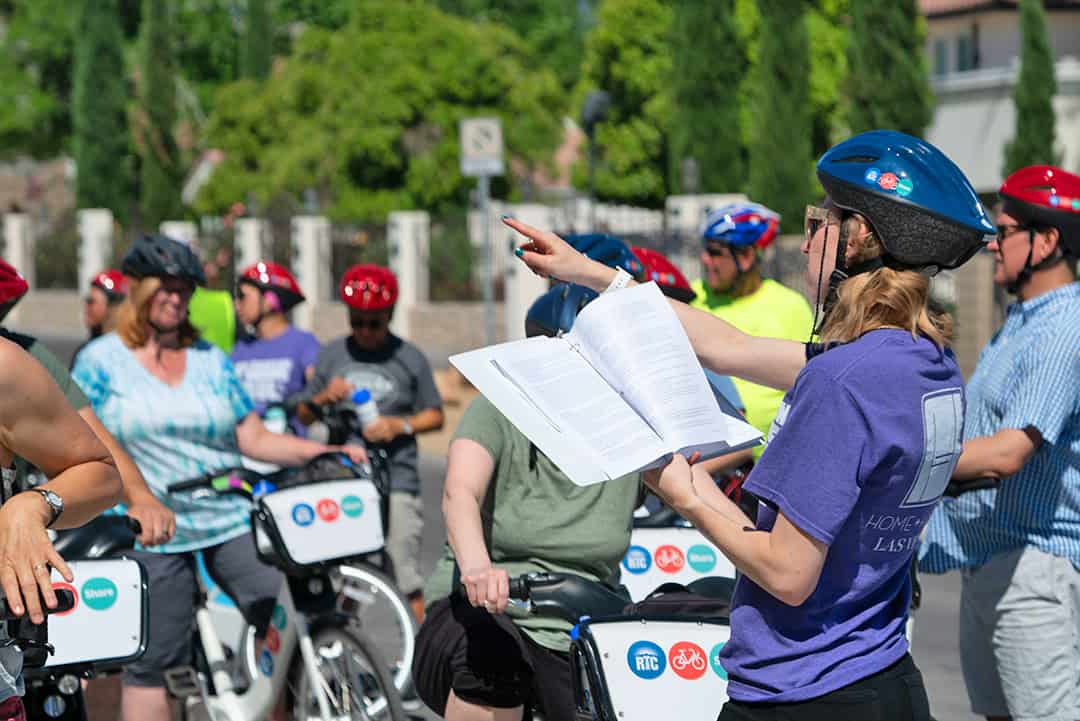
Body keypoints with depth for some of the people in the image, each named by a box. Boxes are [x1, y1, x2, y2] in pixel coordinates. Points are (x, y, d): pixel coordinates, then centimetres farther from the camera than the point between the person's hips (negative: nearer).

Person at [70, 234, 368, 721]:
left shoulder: (212, 360, 12)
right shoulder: (101, 361, 3)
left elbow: (253, 439, 9)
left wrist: (325, 452, -3)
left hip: (231, 521, 3)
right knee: (149, 663, 1)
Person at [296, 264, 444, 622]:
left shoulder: (409, 358, 5)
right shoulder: (331, 355, 12)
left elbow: (435, 415, 9)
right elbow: (303, 416, 16)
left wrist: (401, 425, -10)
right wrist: (323, 398, -6)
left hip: (395, 481, -3)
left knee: (403, 573, -8)